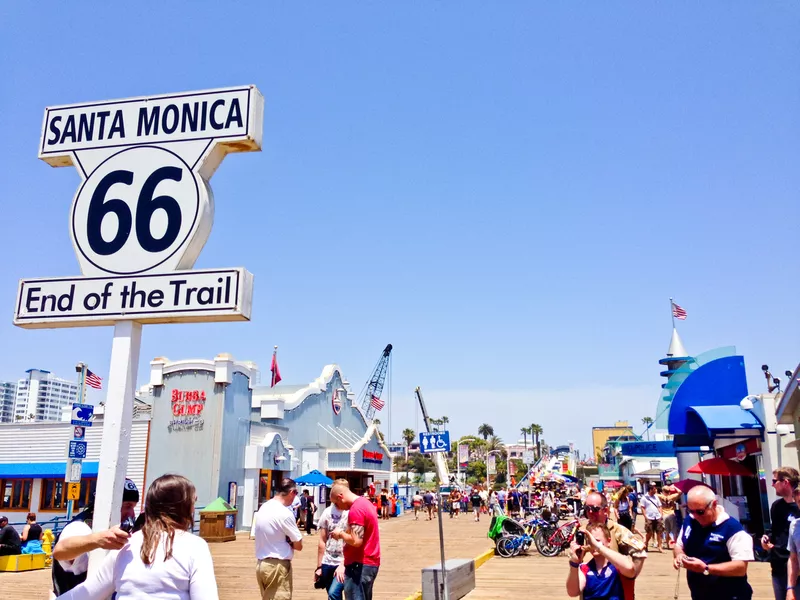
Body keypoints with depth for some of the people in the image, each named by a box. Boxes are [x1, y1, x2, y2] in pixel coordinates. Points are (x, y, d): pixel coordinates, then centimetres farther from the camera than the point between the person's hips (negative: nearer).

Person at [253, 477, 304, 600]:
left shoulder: (263, 508, 7)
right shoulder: (285, 513, -18)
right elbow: (299, 545, -11)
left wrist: (285, 541, 3)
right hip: (277, 566, -8)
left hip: (261, 564, 8)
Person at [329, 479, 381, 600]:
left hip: (359, 565, -10)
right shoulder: (365, 503, 13)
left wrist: (340, 534, -8)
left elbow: (356, 541, -24)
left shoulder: (356, 510, -18)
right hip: (370, 562, 10)